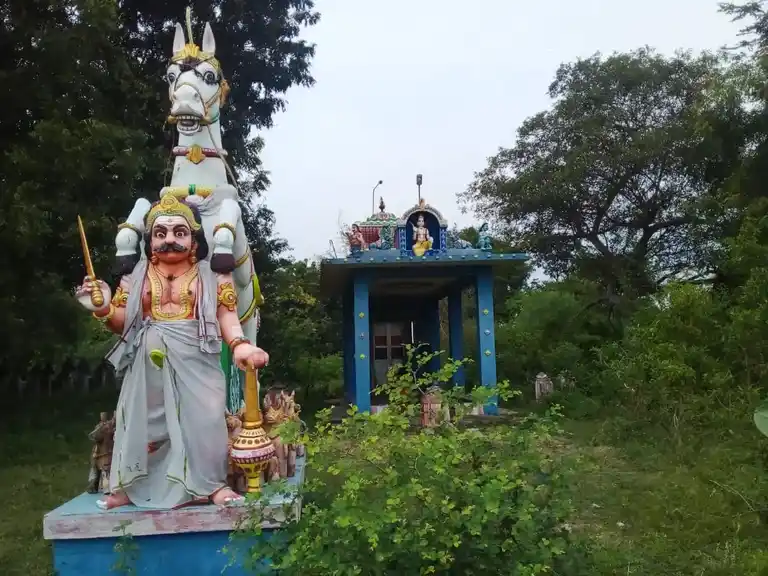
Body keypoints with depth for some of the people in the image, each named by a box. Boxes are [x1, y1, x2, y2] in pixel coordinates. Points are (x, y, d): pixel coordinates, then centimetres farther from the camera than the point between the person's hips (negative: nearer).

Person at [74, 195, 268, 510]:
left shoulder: (211, 276, 2)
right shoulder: (136, 277, 10)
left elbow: (227, 317, -4)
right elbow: (123, 324, 11)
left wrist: (240, 344, -23)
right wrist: (103, 309, -11)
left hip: (194, 361, -2)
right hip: (149, 363, 2)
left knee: (203, 418, -5)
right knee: (141, 419, 7)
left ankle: (212, 484, 9)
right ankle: (129, 486, 23)